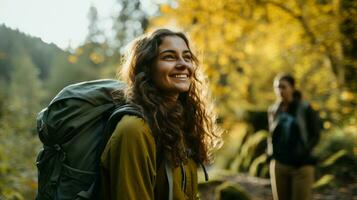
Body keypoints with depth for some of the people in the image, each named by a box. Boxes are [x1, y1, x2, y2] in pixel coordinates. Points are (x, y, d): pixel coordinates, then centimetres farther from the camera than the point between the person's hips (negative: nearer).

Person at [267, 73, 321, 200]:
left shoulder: (305, 109, -6)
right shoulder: (273, 110, 5)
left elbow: (315, 134, 1)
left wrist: (304, 152, -13)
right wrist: (270, 153, 2)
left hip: (302, 166, -3)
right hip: (279, 165, 3)